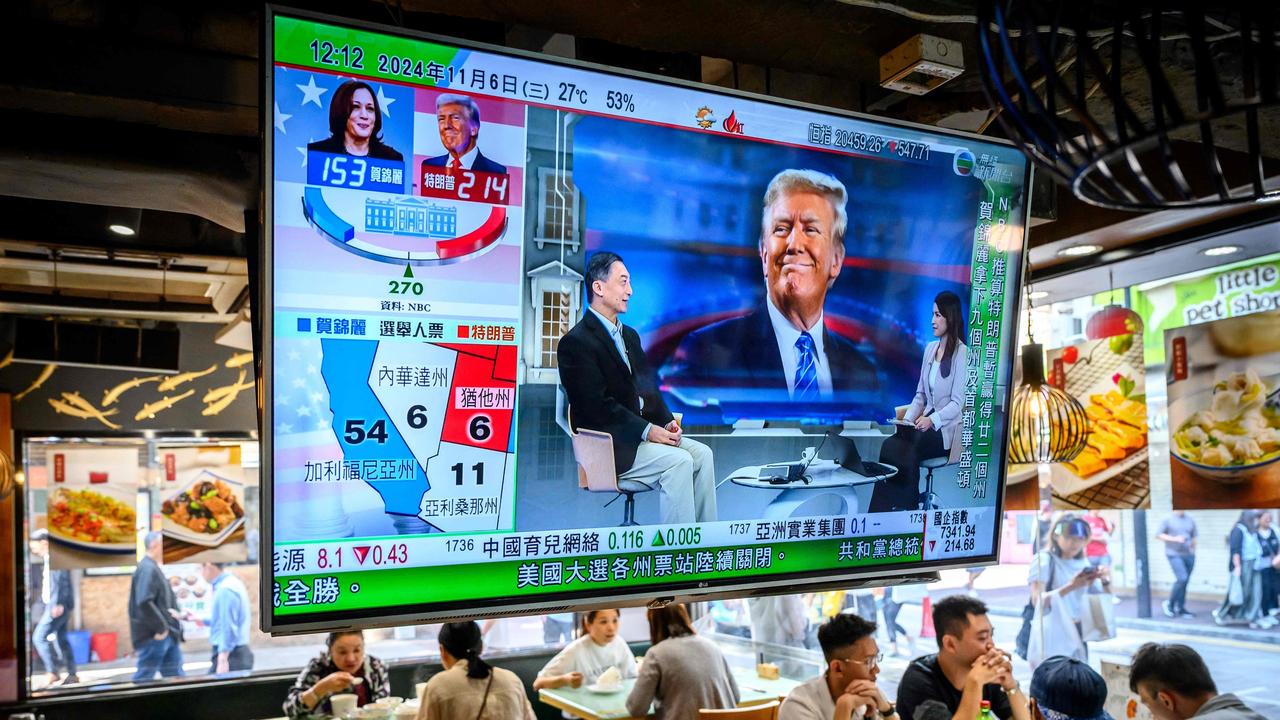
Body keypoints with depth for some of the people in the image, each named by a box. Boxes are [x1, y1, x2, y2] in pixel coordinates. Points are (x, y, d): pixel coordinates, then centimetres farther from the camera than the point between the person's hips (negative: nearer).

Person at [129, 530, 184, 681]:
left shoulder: (154, 568, 16)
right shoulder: (147, 569, -16)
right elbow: (144, 603, -27)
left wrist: (172, 611, 6)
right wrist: (160, 627, -21)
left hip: (167, 633, 10)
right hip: (154, 635, -10)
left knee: (175, 675, 12)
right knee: (144, 677, -1)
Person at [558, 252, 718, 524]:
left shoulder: (629, 335, 18)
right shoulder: (576, 342, -11)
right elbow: (598, 404, -18)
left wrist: (667, 422, -1)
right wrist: (647, 430, -19)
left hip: (644, 430, 8)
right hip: (609, 444, -8)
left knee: (701, 453, -7)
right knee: (678, 461, -23)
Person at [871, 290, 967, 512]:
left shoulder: (962, 353, -8)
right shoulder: (930, 348, 14)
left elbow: (957, 403, -11)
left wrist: (932, 419, -24)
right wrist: (907, 419, 1)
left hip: (946, 429, -6)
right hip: (926, 423, 6)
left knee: (908, 451, -30)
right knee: (889, 445, -20)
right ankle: (881, 511, -23)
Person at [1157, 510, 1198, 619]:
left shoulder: (1190, 520, 10)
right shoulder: (1168, 519, -4)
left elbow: (1193, 537, 17)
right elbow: (1158, 535, -5)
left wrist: (1193, 552, 8)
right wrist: (1174, 539, -16)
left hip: (1188, 555, 5)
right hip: (1174, 555, -5)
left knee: (1184, 582, 5)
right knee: (1182, 579, -16)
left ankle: (1181, 609, 14)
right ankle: (1170, 604, 2)